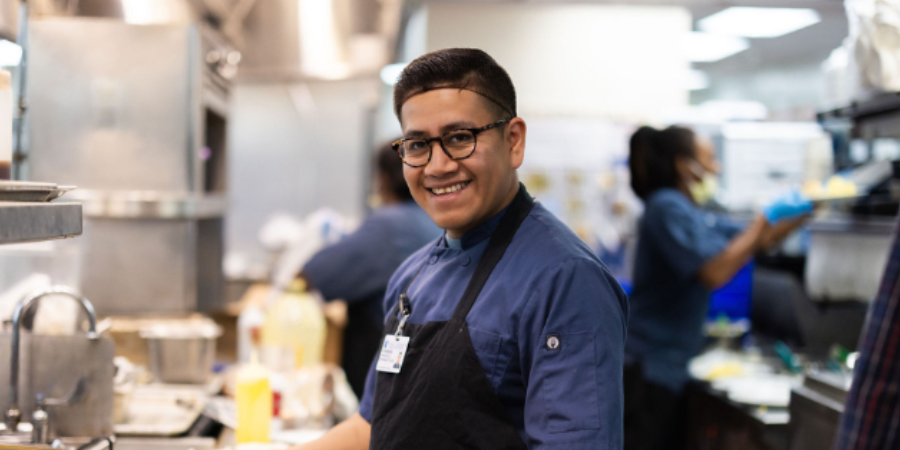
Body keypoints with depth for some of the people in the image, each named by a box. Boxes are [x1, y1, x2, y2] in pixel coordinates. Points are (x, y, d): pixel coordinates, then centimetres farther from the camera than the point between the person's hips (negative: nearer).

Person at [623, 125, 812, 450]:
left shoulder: (692, 213, 15)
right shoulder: (668, 208, -13)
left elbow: (758, 242, 25)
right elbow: (714, 272, -24)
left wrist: (806, 209, 14)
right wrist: (768, 218, -16)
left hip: (669, 367, 10)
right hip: (647, 365, -10)